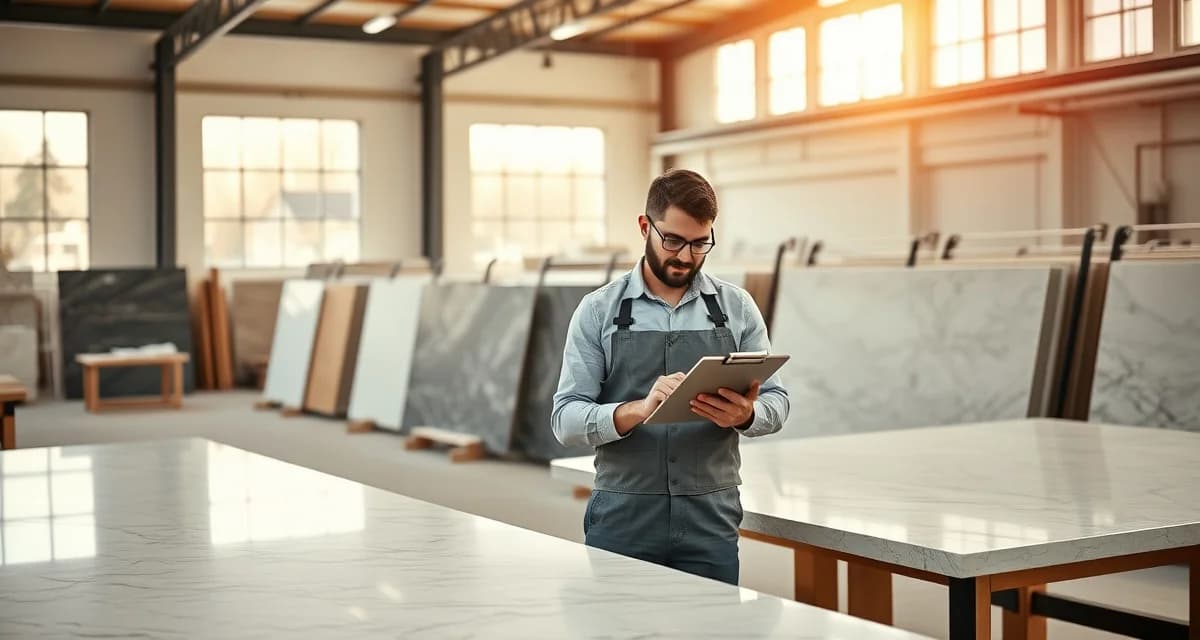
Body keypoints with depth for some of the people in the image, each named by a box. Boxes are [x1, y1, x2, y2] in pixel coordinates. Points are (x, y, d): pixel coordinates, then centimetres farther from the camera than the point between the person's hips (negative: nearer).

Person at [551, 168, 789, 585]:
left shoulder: (737, 308, 5)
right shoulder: (599, 311, -1)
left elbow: (776, 401, 6)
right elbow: (566, 420, -7)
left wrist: (745, 414, -18)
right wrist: (639, 410, -26)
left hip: (710, 520, 1)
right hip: (622, 520, -1)